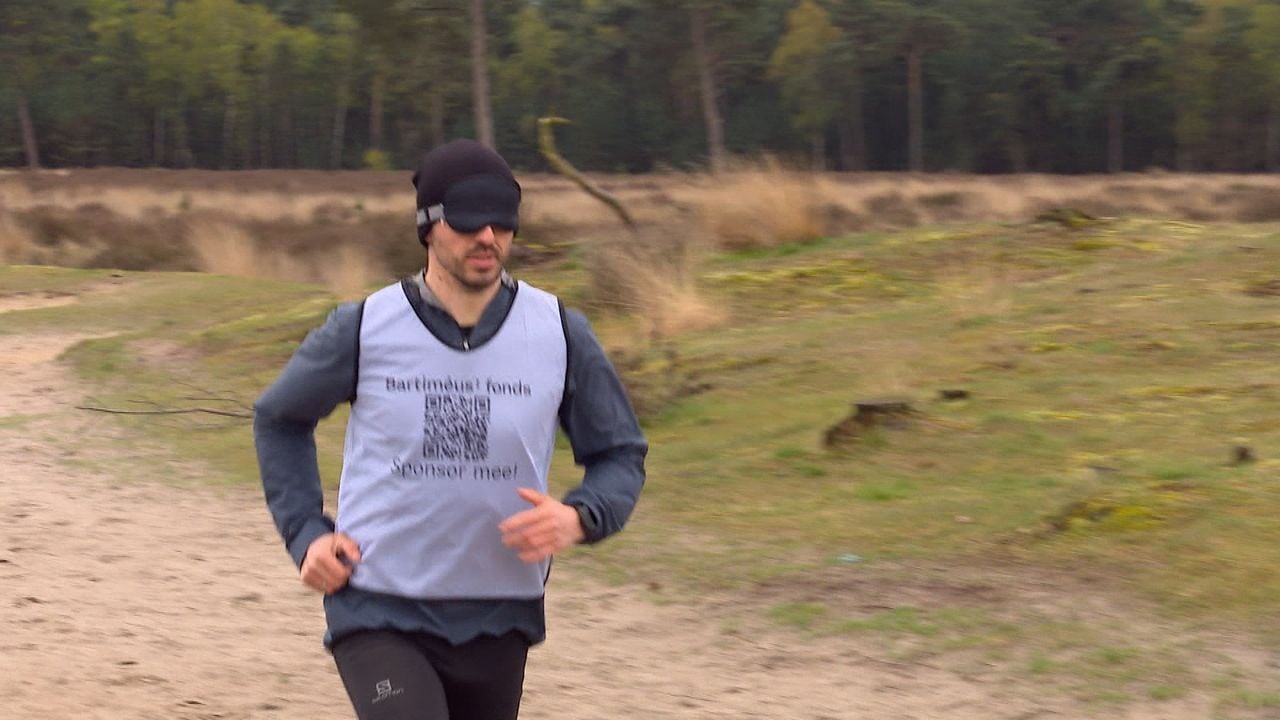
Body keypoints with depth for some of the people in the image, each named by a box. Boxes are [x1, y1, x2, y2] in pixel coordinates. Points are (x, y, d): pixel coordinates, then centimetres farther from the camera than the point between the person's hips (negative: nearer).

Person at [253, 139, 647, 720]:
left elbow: (620, 455, 7)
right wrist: (306, 533, 1)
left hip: (497, 621, 3)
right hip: (378, 613, -3)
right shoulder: (363, 330, -6)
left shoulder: (560, 334, -3)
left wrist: (578, 518, -15)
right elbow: (279, 419, 12)